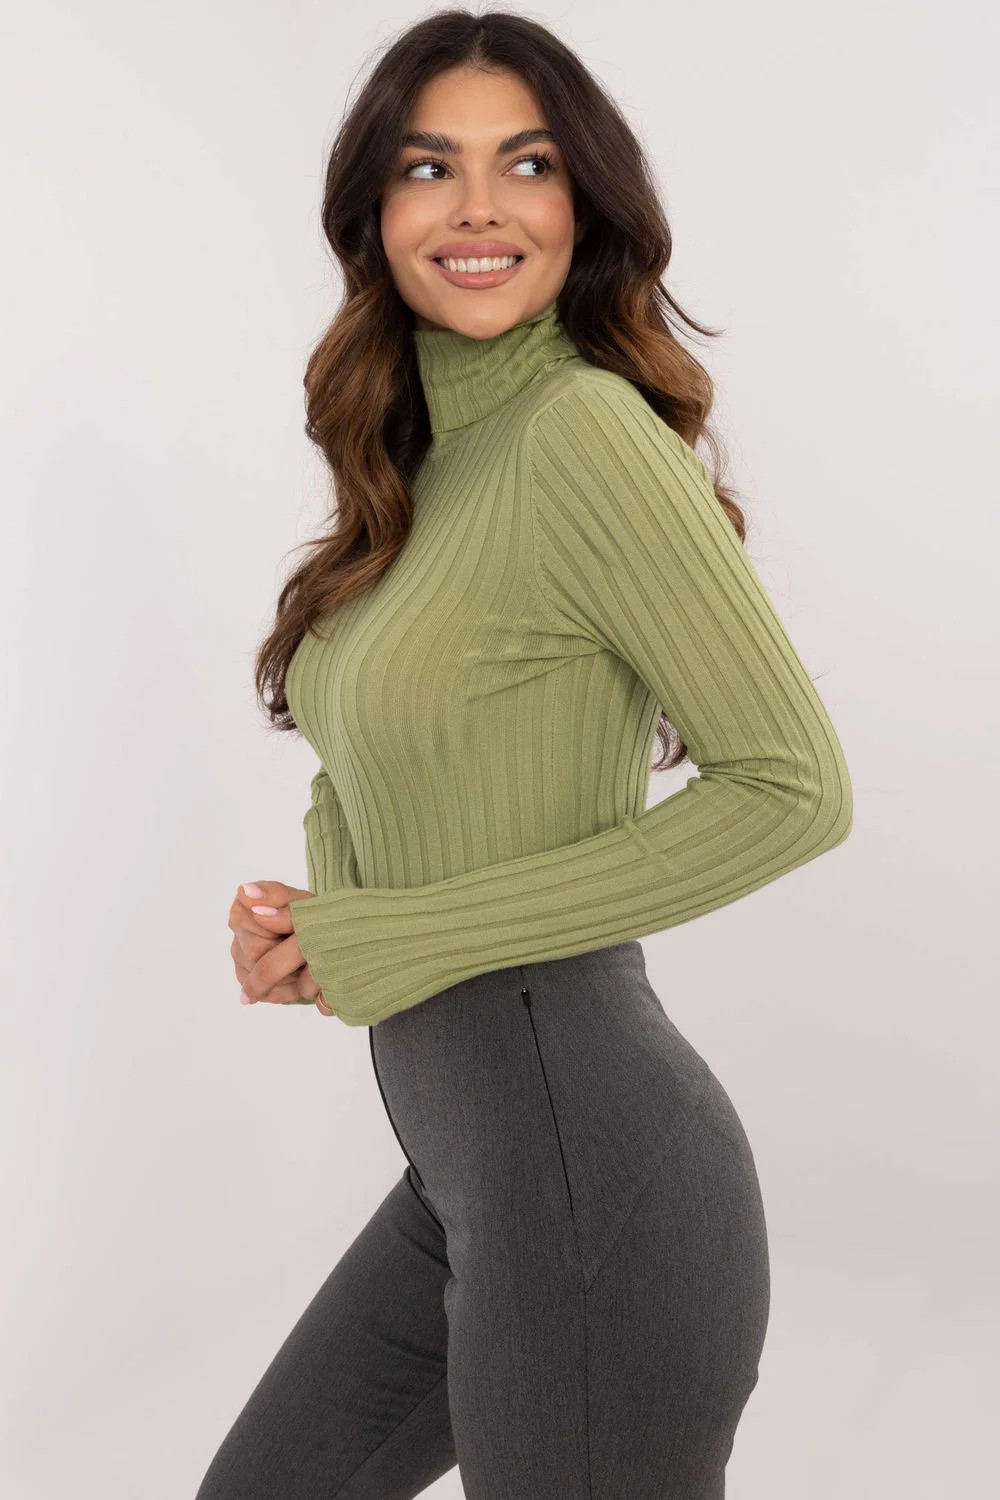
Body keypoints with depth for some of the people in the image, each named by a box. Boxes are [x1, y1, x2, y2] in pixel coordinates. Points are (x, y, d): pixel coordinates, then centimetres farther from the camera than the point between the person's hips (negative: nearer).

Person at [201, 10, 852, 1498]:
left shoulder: (589, 430, -17)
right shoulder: (424, 458, 9)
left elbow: (792, 786, -20)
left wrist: (390, 941, -16)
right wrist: (313, 902, -4)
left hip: (583, 1156, -8)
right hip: (468, 1159, 9)